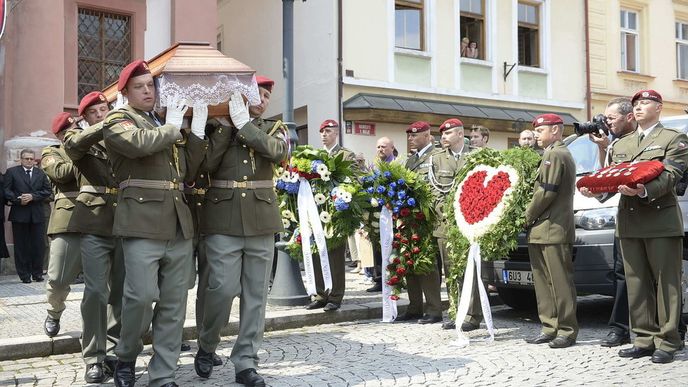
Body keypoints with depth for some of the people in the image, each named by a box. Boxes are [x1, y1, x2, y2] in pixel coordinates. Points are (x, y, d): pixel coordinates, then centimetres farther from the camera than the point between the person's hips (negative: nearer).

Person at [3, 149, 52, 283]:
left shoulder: (41, 173, 12)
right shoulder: (11, 172, 6)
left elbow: (47, 191, 5)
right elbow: (6, 190, 0)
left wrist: (32, 196, -9)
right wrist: (18, 200, -14)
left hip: (37, 215, 2)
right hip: (19, 214, -2)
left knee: (38, 245, 3)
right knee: (21, 246, 2)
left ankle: (37, 273, 11)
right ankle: (24, 274, 8)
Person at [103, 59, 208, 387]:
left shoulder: (170, 123, 23)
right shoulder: (117, 120, 5)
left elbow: (189, 171, 18)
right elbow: (139, 142, -19)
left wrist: (196, 133, 8)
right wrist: (172, 126, -4)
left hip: (178, 222, 6)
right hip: (142, 221, -5)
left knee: (174, 302, 4)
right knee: (142, 295, -11)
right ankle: (126, 357, 16)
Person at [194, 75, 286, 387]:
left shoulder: (272, 128, 12)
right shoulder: (216, 127, 7)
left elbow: (279, 151, -10)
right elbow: (205, 165, -7)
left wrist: (244, 124, -11)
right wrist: (225, 125, -10)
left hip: (261, 220, 3)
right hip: (224, 220, -2)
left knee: (256, 294, 3)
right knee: (223, 288, -8)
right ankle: (206, 347, 19)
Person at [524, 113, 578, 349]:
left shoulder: (555, 154, -10)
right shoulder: (557, 154, 23)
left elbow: (546, 192, -16)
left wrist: (527, 216, -6)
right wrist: (531, 219, 18)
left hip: (553, 230, -10)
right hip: (543, 231, 10)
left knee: (560, 282, -5)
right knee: (544, 282, 11)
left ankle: (567, 331, 0)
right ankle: (550, 328, 16)